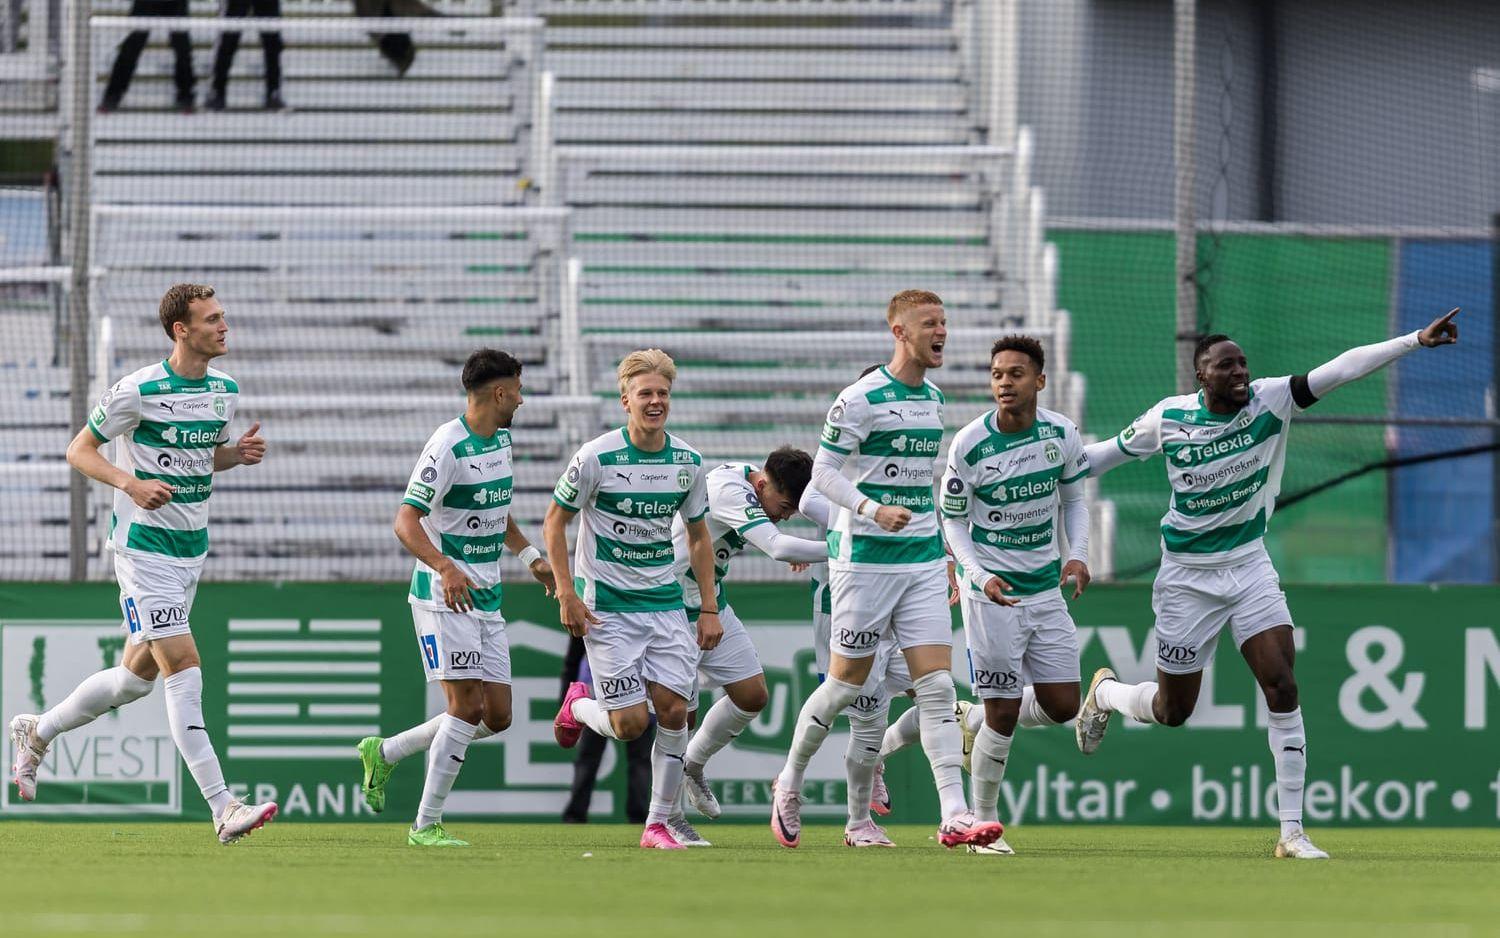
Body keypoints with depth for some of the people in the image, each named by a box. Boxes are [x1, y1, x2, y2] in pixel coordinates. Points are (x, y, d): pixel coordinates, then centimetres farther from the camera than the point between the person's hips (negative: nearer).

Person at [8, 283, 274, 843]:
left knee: (138, 675, 15)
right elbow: (80, 450, -6)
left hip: (191, 550, 8)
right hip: (144, 548, -8)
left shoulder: (225, 391, 6)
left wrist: (238, 453, -1)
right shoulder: (138, 391, -15)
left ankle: (37, 733, 37)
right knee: (183, 669, -14)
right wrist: (130, 483, -23)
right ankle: (222, 809, -18)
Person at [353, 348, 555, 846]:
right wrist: (445, 568, -36)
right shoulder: (448, 445, -16)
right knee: (467, 705, -14)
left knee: (496, 717, 4)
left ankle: (383, 753, 20)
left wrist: (530, 557, 18)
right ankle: (427, 824, -5)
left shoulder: (501, 439, 12)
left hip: (486, 599, 9)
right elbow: (406, 522, -21)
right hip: (444, 596, -8)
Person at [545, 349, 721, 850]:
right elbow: (555, 521, -2)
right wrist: (567, 596, -10)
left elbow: (698, 535, 14)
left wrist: (709, 609, 9)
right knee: (631, 722, -9)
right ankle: (578, 706, 26)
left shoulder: (688, 462, 2)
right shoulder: (596, 457, -11)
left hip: (665, 603, 4)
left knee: (674, 711, -6)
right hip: (607, 606, -4)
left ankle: (658, 824, 5)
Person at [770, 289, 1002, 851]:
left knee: (937, 686, -5)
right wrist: (875, 511, -25)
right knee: (847, 684, 2)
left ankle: (954, 815, -12)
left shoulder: (934, 398, 12)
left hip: (923, 559, 6)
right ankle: (789, 783, 25)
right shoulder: (862, 398, -10)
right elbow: (824, 471, -10)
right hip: (865, 557, -6)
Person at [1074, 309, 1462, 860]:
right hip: (1187, 578, -1)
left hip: (1250, 567, 1)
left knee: (1282, 689, -12)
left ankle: (1292, 833, -8)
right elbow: (1109, 453, 8)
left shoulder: (1270, 401, -10)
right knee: (1172, 711, 7)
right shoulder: (1167, 418, -10)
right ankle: (1105, 693, 43)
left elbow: (1342, 370, -20)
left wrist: (1415, 341, -29)